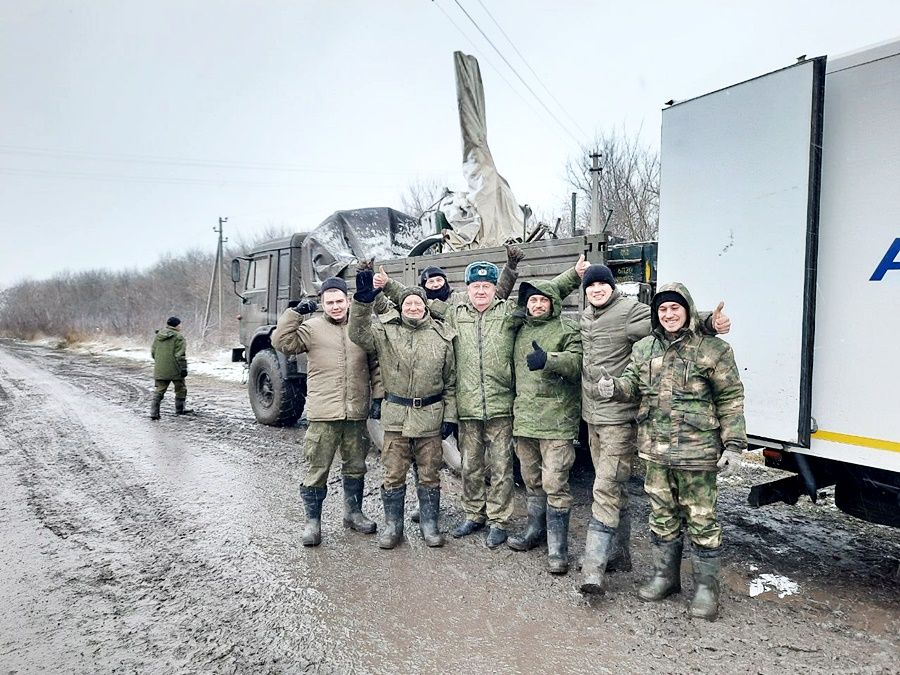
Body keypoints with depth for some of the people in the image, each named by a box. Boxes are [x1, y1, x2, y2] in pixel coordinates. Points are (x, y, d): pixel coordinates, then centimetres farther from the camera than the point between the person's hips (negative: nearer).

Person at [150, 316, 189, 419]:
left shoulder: (158, 336, 10)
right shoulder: (179, 337, -11)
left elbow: (153, 352, 15)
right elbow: (180, 355, -17)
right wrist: (184, 368, -14)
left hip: (160, 370, 6)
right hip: (175, 369, -5)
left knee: (158, 391, 7)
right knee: (180, 389, 14)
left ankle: (154, 412, -2)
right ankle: (180, 409, 23)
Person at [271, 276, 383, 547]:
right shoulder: (311, 328, 1)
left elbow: (375, 365, 11)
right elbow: (282, 342, -9)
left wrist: (379, 395, 4)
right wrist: (295, 313, -13)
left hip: (356, 413, 3)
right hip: (323, 414, -3)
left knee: (356, 467, 16)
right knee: (317, 470, 3)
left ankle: (353, 512, 34)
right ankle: (312, 521, 19)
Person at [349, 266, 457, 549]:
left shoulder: (442, 337, 3)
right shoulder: (386, 331, 1)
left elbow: (450, 382, 6)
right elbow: (359, 334, -17)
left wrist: (450, 416, 1)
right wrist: (362, 302, -31)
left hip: (430, 417, 1)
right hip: (395, 416, 0)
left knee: (430, 475, 10)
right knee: (394, 475, 7)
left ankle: (429, 524, 26)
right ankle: (392, 526, 23)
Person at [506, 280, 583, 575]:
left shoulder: (568, 329, -1)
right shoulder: (520, 332, 17)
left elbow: (577, 362, -17)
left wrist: (549, 360, -32)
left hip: (557, 420, -6)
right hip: (524, 417, 6)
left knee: (555, 483, -7)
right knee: (531, 480, 17)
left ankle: (557, 547, 3)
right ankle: (535, 530, 33)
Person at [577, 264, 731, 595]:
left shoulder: (630, 311, -11)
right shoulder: (586, 316, 13)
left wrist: (709, 321, -35)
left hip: (619, 417, -8)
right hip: (592, 415, 8)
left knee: (606, 488, -10)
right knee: (613, 487, 16)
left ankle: (594, 566, -7)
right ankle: (618, 554, 28)